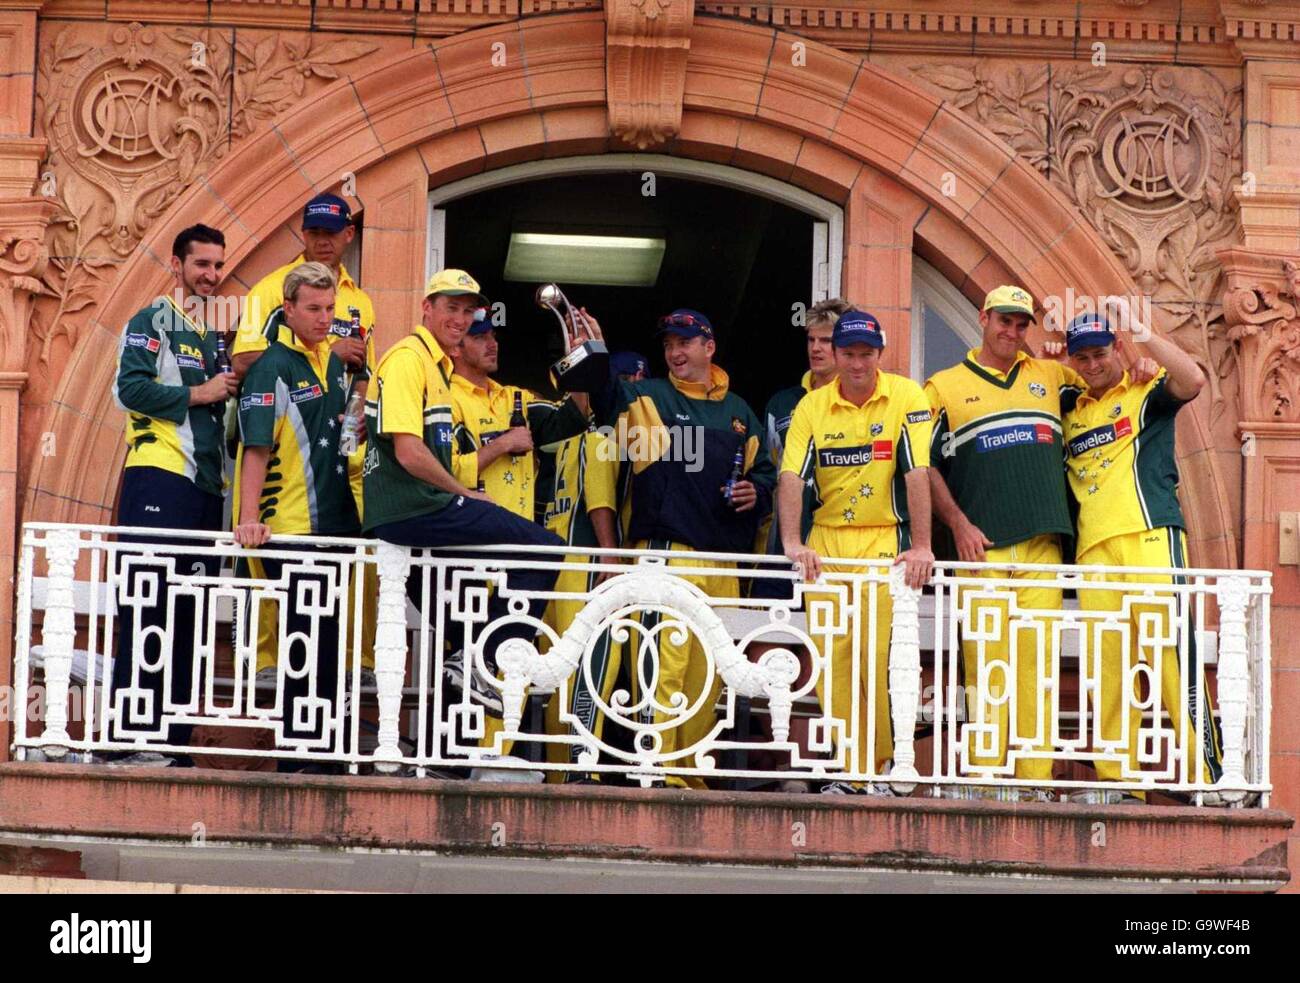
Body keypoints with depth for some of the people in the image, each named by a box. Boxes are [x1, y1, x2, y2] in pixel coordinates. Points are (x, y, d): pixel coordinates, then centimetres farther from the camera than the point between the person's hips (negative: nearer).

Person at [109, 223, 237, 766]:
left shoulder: (215, 336, 23)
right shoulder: (151, 323, 1)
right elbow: (129, 387, -13)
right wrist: (197, 395, -11)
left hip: (206, 484, 8)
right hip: (157, 478, -8)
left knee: (191, 616, 5)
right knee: (147, 610, -11)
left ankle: (174, 736, 7)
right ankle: (131, 736, -12)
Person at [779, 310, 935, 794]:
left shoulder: (905, 398, -5)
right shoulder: (812, 406, 3)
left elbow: (917, 473, -12)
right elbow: (791, 477, -6)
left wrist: (921, 546, -19)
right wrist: (792, 542, -20)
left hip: (884, 540, -3)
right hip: (825, 541, 3)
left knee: (880, 659, -11)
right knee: (832, 660, 1)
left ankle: (882, 765, 1)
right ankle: (850, 768, 9)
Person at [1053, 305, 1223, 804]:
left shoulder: (1146, 394, 7)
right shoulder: (1072, 414, 24)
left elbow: (1193, 380, -12)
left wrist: (1137, 328, -7)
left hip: (1150, 538, -5)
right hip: (1094, 552, 5)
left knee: (1172, 654, -12)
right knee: (1106, 668, 0)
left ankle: (1205, 776, -13)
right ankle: (1116, 778, 1)